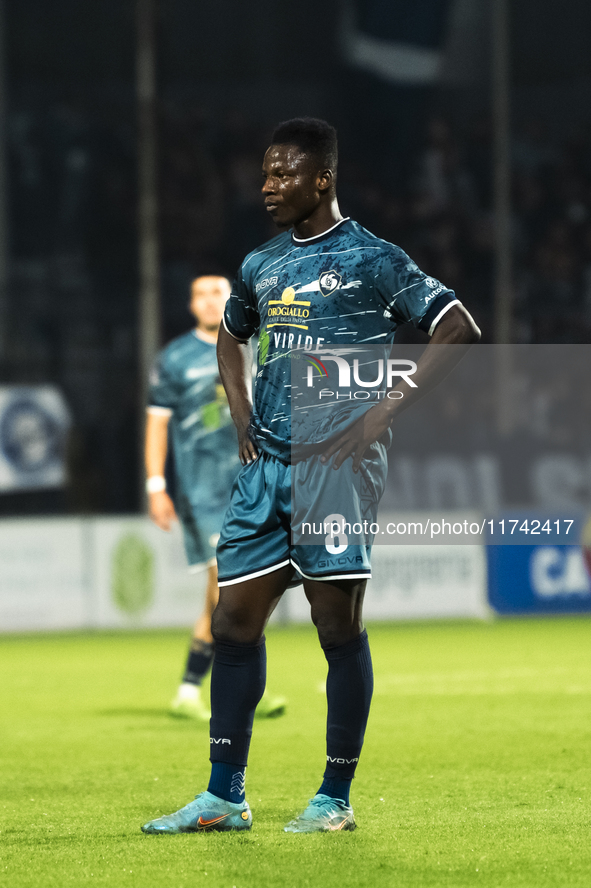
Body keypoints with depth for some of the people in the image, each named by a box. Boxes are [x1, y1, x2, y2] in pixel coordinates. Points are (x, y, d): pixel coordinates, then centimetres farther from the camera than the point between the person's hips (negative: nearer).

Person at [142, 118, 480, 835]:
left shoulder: (369, 259, -5)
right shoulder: (260, 266, 14)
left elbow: (460, 332, -8)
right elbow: (230, 336, 34)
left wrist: (384, 412, -13)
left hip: (334, 468, -6)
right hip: (265, 467, 6)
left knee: (339, 628, -3)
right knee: (233, 622, 3)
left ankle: (336, 799, 6)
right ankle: (224, 797, 11)